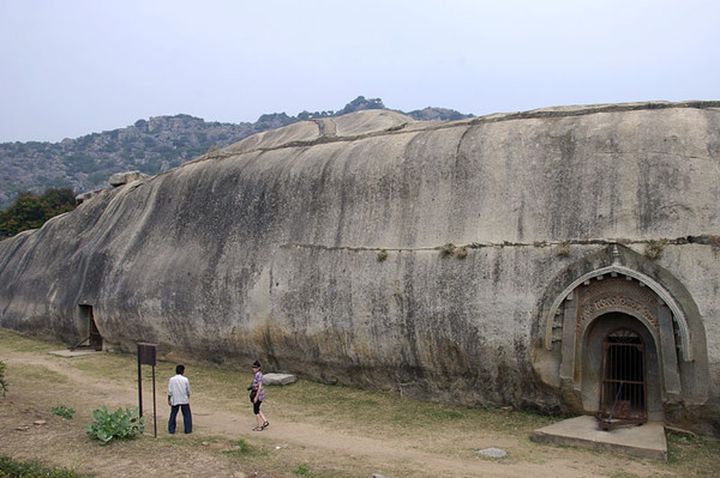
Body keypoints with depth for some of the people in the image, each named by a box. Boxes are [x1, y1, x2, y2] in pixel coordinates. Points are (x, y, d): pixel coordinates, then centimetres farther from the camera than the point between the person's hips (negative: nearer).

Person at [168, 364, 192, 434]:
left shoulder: (172, 379, -4)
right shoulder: (185, 379, -5)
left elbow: (170, 391, -3)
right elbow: (188, 391, 3)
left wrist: (169, 400, 7)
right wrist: (188, 397, 20)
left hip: (175, 400, 1)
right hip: (184, 400, -1)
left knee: (173, 415, 11)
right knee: (187, 415, 7)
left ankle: (171, 429, 13)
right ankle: (188, 429, 6)